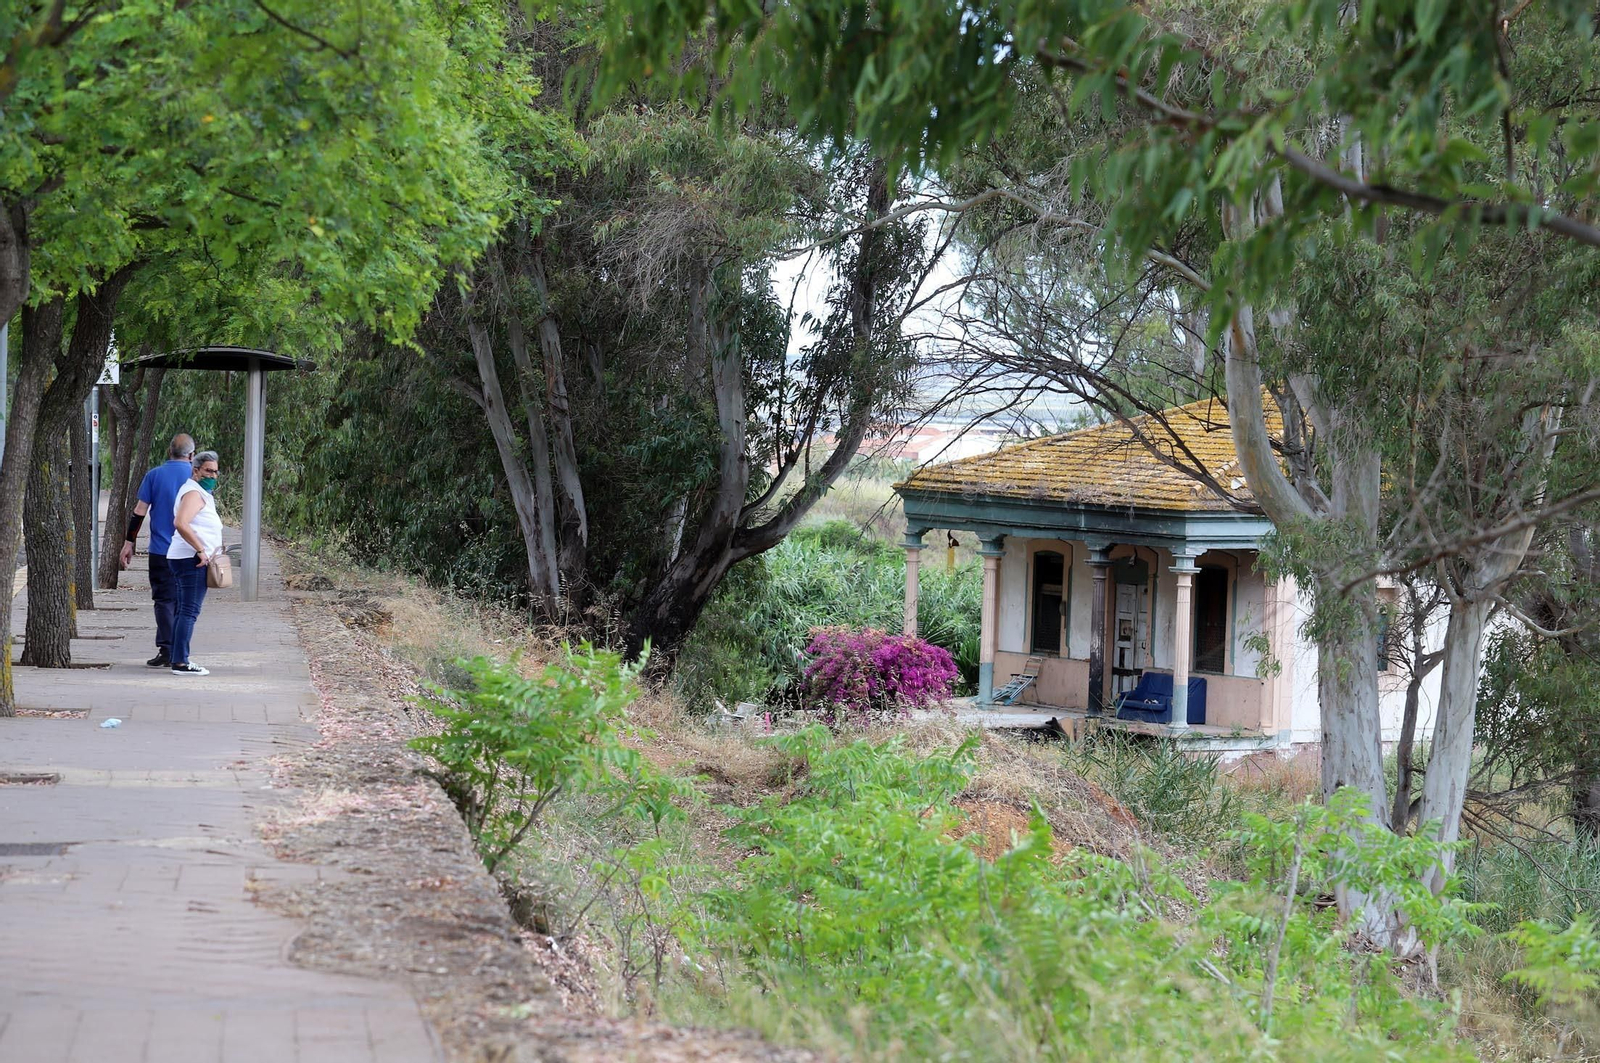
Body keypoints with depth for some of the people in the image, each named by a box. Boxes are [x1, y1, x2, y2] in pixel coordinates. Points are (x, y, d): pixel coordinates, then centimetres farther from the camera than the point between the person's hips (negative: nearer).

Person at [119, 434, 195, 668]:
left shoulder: (154, 475, 0)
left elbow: (139, 511, -1)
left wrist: (129, 543, 5)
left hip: (161, 551, -1)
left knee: (164, 600, 1)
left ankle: (166, 652, -7)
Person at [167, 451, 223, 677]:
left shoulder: (202, 493, 20)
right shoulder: (194, 493, -13)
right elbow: (180, 524, -28)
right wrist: (201, 550, -24)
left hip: (192, 559, 11)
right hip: (192, 560, -11)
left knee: (184, 610, 14)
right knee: (190, 611, -12)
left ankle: (178, 659, 19)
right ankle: (181, 663, -14)